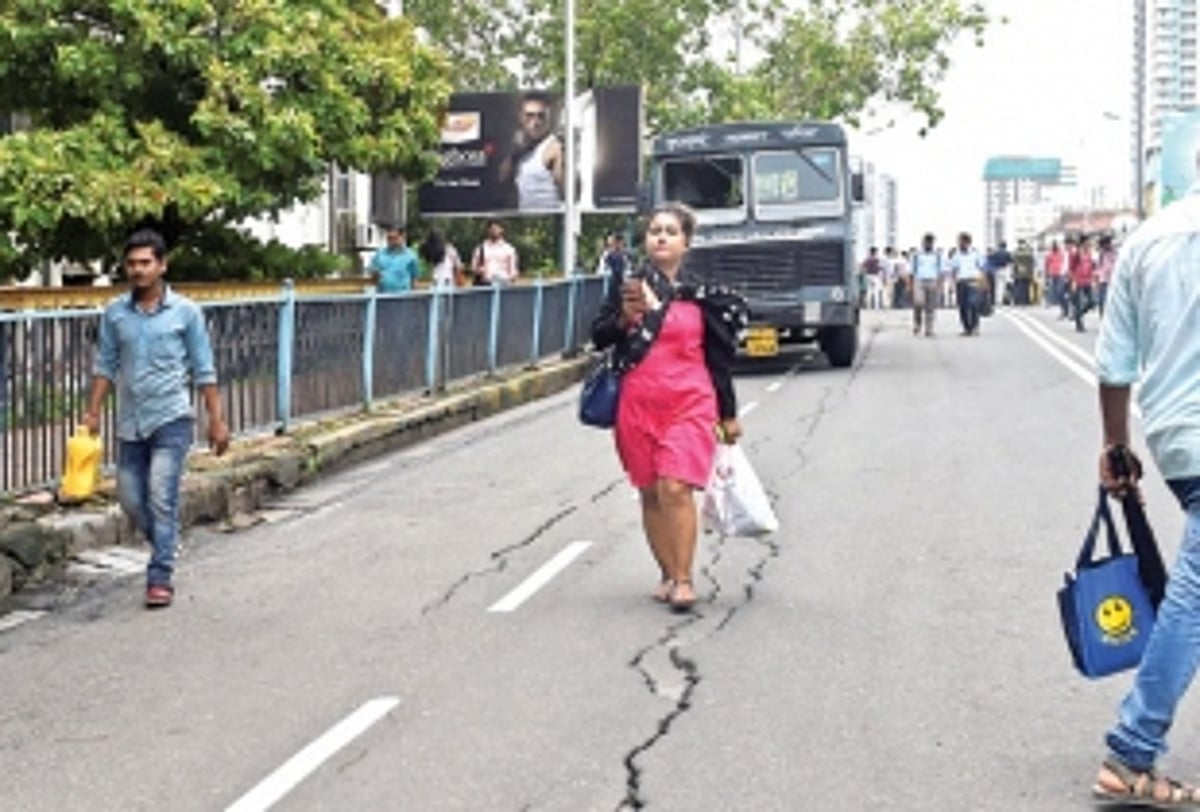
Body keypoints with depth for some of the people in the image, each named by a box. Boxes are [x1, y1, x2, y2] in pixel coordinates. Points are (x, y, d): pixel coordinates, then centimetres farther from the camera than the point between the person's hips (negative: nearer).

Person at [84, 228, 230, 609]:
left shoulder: (185, 312, -3)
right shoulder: (115, 313, 5)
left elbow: (204, 371, 0)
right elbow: (105, 365, 11)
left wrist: (216, 421, -2)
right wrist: (93, 412, 4)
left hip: (171, 418, -4)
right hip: (130, 421, 4)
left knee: (161, 497, -12)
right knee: (130, 498, 8)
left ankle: (160, 577, -5)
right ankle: (165, 547, 33)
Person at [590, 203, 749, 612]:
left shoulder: (702, 294, 4)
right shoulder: (628, 284, 6)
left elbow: (719, 358, 8)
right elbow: (598, 336, 7)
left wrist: (728, 415, 10)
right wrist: (624, 319, -13)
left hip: (689, 404, -2)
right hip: (638, 405, 2)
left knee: (676, 489, -14)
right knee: (650, 493, 8)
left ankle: (684, 578, -6)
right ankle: (667, 573, 21)